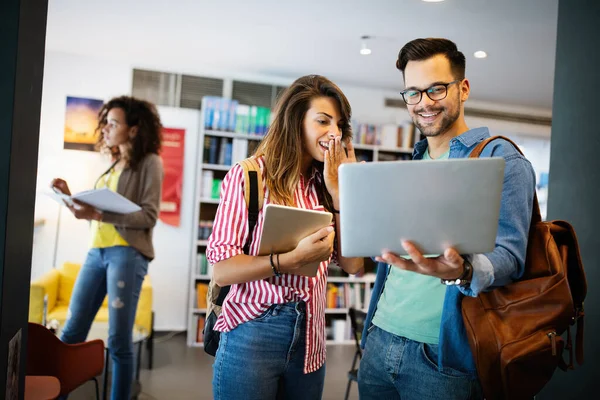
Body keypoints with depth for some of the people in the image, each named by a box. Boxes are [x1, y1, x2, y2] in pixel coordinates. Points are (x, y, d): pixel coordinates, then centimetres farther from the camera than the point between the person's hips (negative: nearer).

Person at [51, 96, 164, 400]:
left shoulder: (149, 162, -1)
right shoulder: (113, 164, 20)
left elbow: (148, 216, -12)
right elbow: (95, 212, 20)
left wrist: (99, 214, -20)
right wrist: (70, 198, 5)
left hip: (127, 253, -7)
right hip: (97, 251, 7)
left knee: (118, 341, -2)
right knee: (71, 333, 8)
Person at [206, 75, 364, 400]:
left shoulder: (324, 184, 8)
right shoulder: (248, 175, -8)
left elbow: (352, 264, 1)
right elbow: (222, 270, -13)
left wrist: (338, 192, -5)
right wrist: (294, 259, -24)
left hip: (310, 339, 5)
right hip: (252, 337, -5)